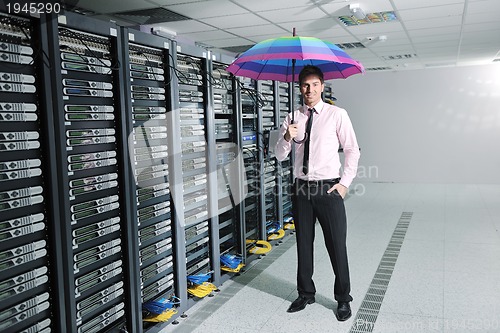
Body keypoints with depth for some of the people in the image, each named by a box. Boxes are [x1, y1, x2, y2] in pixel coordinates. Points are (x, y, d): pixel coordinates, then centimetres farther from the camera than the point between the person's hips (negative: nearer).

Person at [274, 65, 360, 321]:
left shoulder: (337, 115, -3)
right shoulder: (292, 118, 6)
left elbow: (352, 150, -1)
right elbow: (280, 155, 5)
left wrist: (345, 183, -7)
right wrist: (287, 138, -16)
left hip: (329, 188, -3)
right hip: (301, 188, 4)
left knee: (337, 246, 2)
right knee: (303, 244, 14)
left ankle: (343, 299, 22)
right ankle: (305, 294, 32)